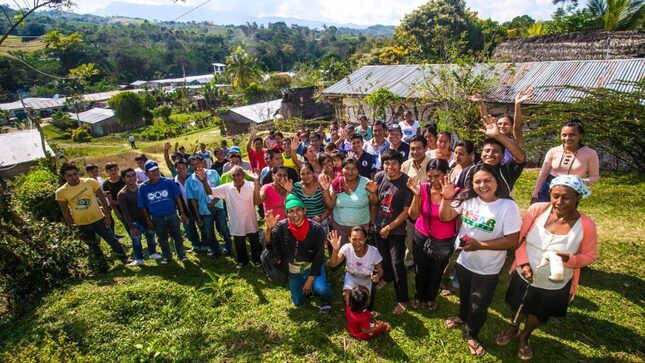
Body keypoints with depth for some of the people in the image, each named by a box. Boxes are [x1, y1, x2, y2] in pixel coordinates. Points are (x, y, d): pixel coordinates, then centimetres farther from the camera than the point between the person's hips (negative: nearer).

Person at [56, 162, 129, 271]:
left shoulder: (90, 182, -12)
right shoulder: (61, 192, -10)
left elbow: (103, 199, -4)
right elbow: (65, 212, -2)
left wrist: (107, 216, -5)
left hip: (99, 219, -1)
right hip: (82, 225, 1)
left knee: (112, 240, 8)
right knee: (93, 248, 16)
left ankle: (124, 259, 27)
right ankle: (103, 267, 32)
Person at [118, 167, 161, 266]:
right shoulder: (122, 194, -13)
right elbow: (125, 212, -14)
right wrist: (131, 227, -17)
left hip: (146, 218, 4)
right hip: (134, 221, -4)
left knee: (151, 235, 13)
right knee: (136, 240, 0)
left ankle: (152, 253, 34)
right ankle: (138, 259, 17)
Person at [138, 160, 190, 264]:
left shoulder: (168, 182, -11)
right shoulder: (143, 187, -7)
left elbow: (177, 197, -6)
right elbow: (143, 206, 0)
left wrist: (182, 213, -7)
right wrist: (148, 221, 2)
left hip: (172, 215, -1)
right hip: (157, 219, 1)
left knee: (177, 236, 11)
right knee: (162, 239, 17)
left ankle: (181, 255, 29)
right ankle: (167, 256, 37)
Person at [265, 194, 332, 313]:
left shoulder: (316, 229, -22)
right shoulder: (282, 226, -16)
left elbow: (319, 256, -18)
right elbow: (267, 242, -29)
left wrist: (310, 280, -19)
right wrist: (269, 228, -51)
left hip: (312, 266, -3)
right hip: (293, 270, 3)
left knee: (321, 288, -28)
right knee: (298, 301, 8)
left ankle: (326, 298, 8)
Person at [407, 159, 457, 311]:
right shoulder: (423, 188, -17)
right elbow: (413, 216, -23)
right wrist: (416, 195, -33)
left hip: (444, 242, -1)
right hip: (421, 237, 1)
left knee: (436, 272, 23)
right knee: (420, 270, 21)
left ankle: (430, 297, 51)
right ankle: (419, 295, 51)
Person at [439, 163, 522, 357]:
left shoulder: (508, 206, -24)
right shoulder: (467, 199, -12)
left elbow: (512, 241, -23)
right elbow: (445, 217, -7)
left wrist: (480, 245, -30)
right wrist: (446, 198, -25)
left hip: (488, 269, -4)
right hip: (464, 261, 4)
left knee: (479, 306, 15)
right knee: (464, 295, 30)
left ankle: (472, 335, 44)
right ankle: (462, 316, 61)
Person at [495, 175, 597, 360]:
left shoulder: (586, 225, -22)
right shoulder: (537, 209, -21)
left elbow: (589, 256, -9)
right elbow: (519, 237, -10)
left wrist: (569, 259, -30)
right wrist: (523, 263, -19)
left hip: (555, 285, 0)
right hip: (524, 276, 1)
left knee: (539, 316, 26)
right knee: (519, 308, 26)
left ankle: (525, 337, 56)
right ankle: (513, 328, 59)